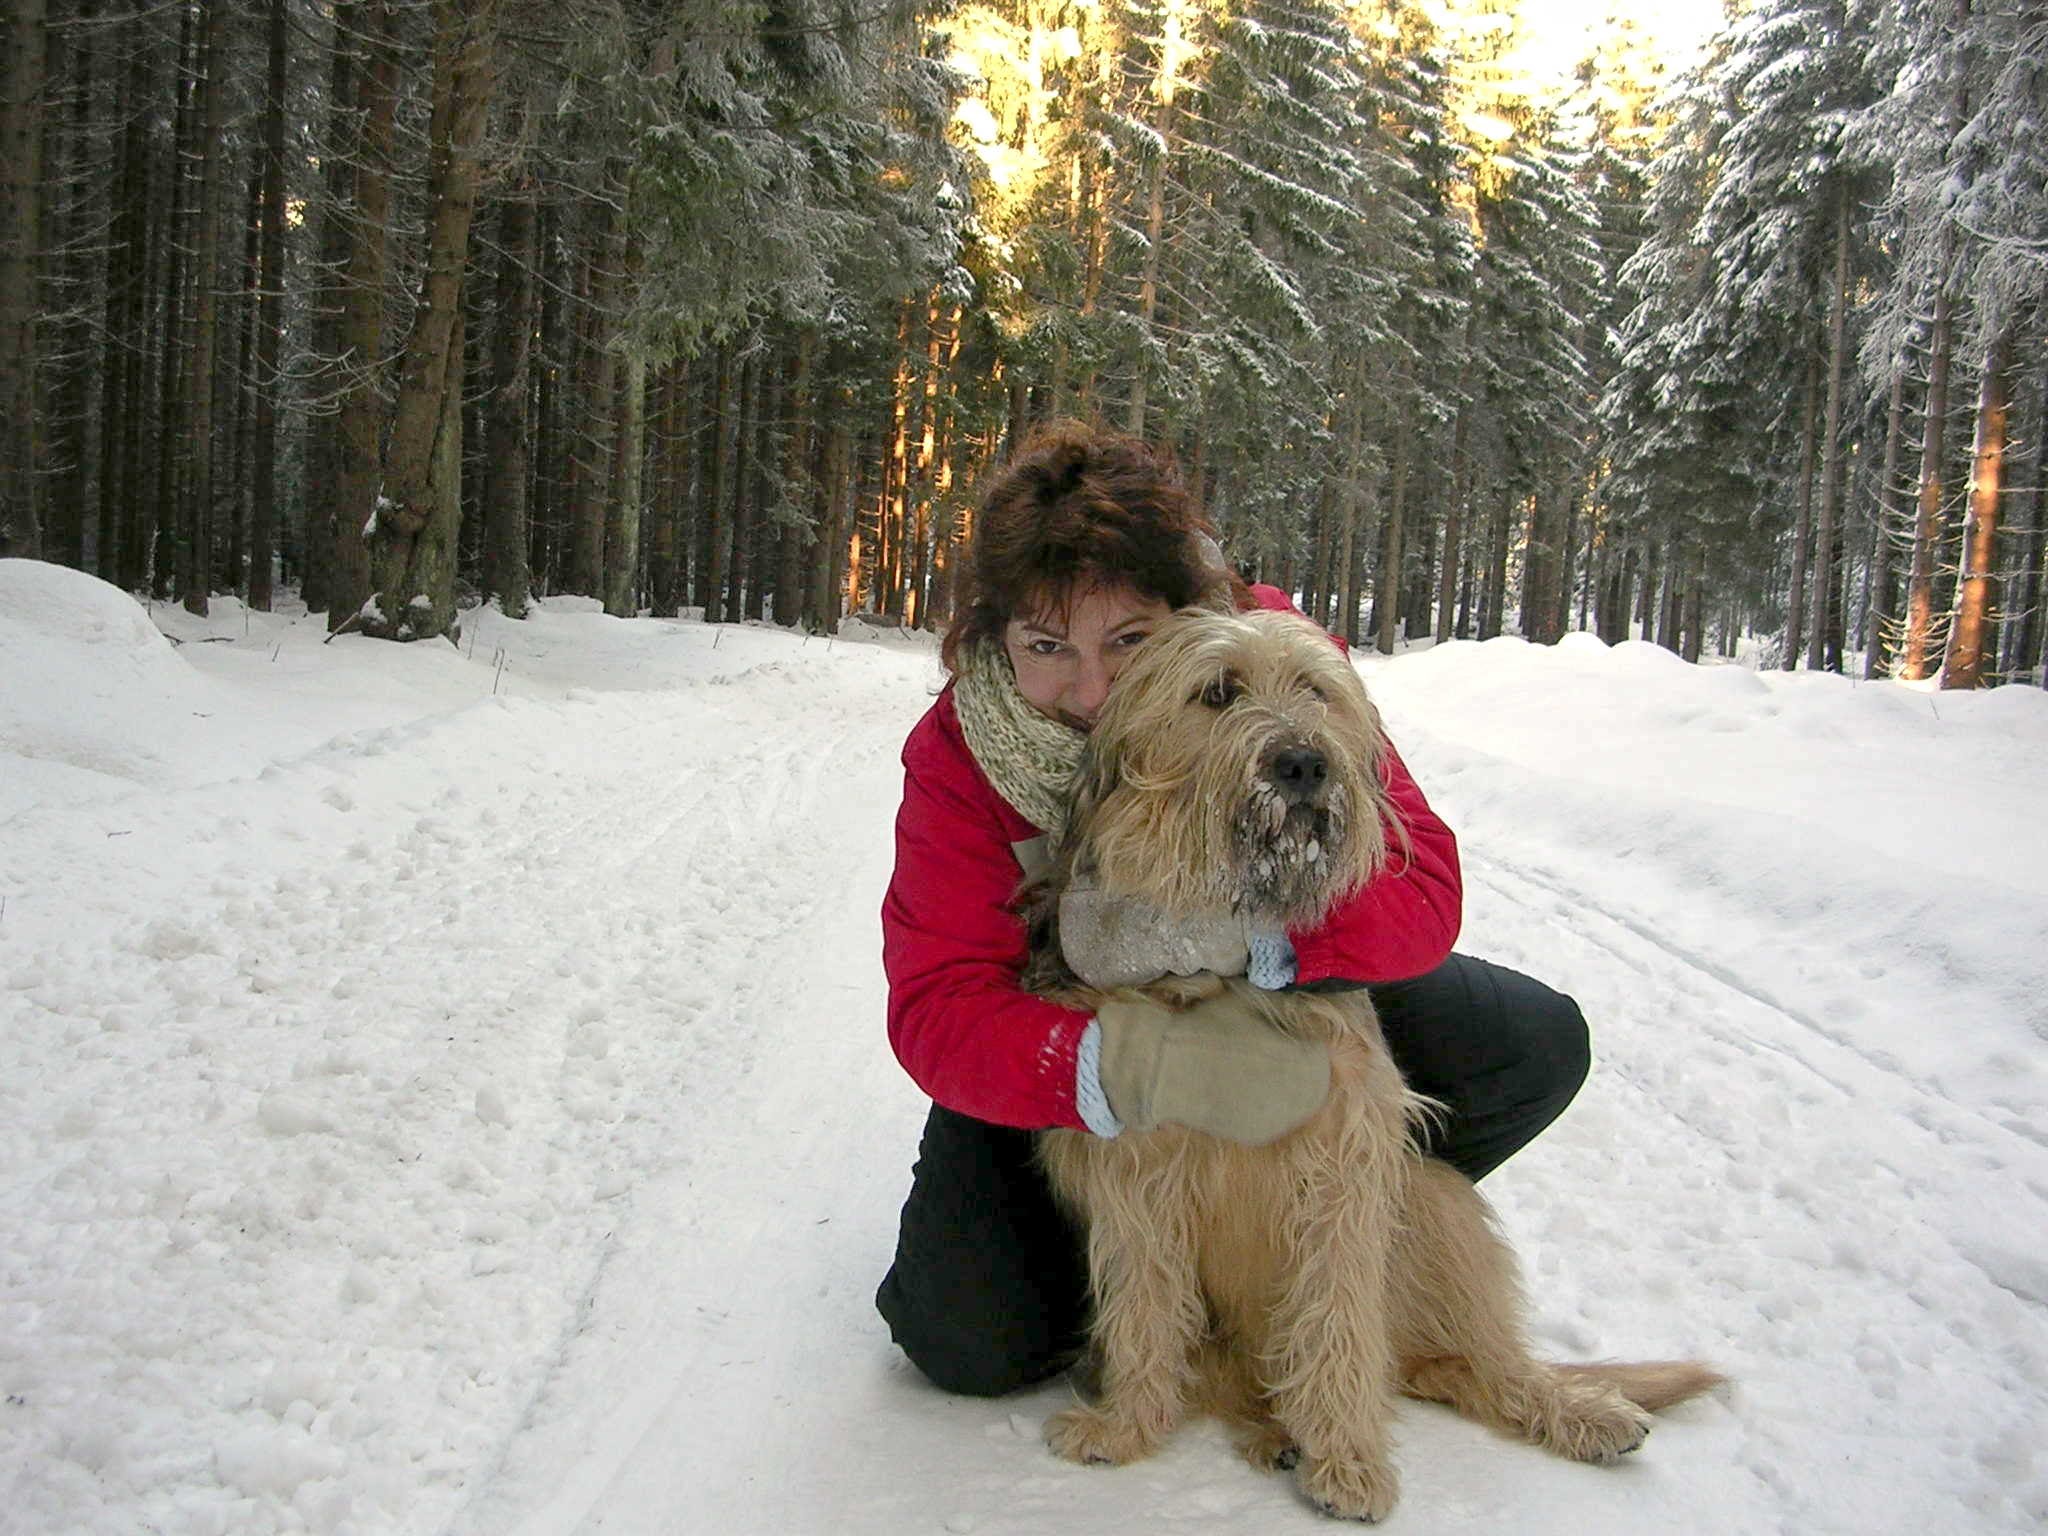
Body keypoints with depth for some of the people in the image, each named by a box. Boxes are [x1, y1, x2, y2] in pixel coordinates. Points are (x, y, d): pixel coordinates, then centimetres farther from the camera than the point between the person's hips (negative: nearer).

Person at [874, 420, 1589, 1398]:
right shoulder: (958, 753, -24)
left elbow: (1417, 885, -28)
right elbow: (938, 1005, -31)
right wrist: (1130, 1068, -50)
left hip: (1268, 1006, 2)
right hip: (1066, 1031, -1)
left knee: (1536, 1044, -13)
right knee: (968, 1334, -19)